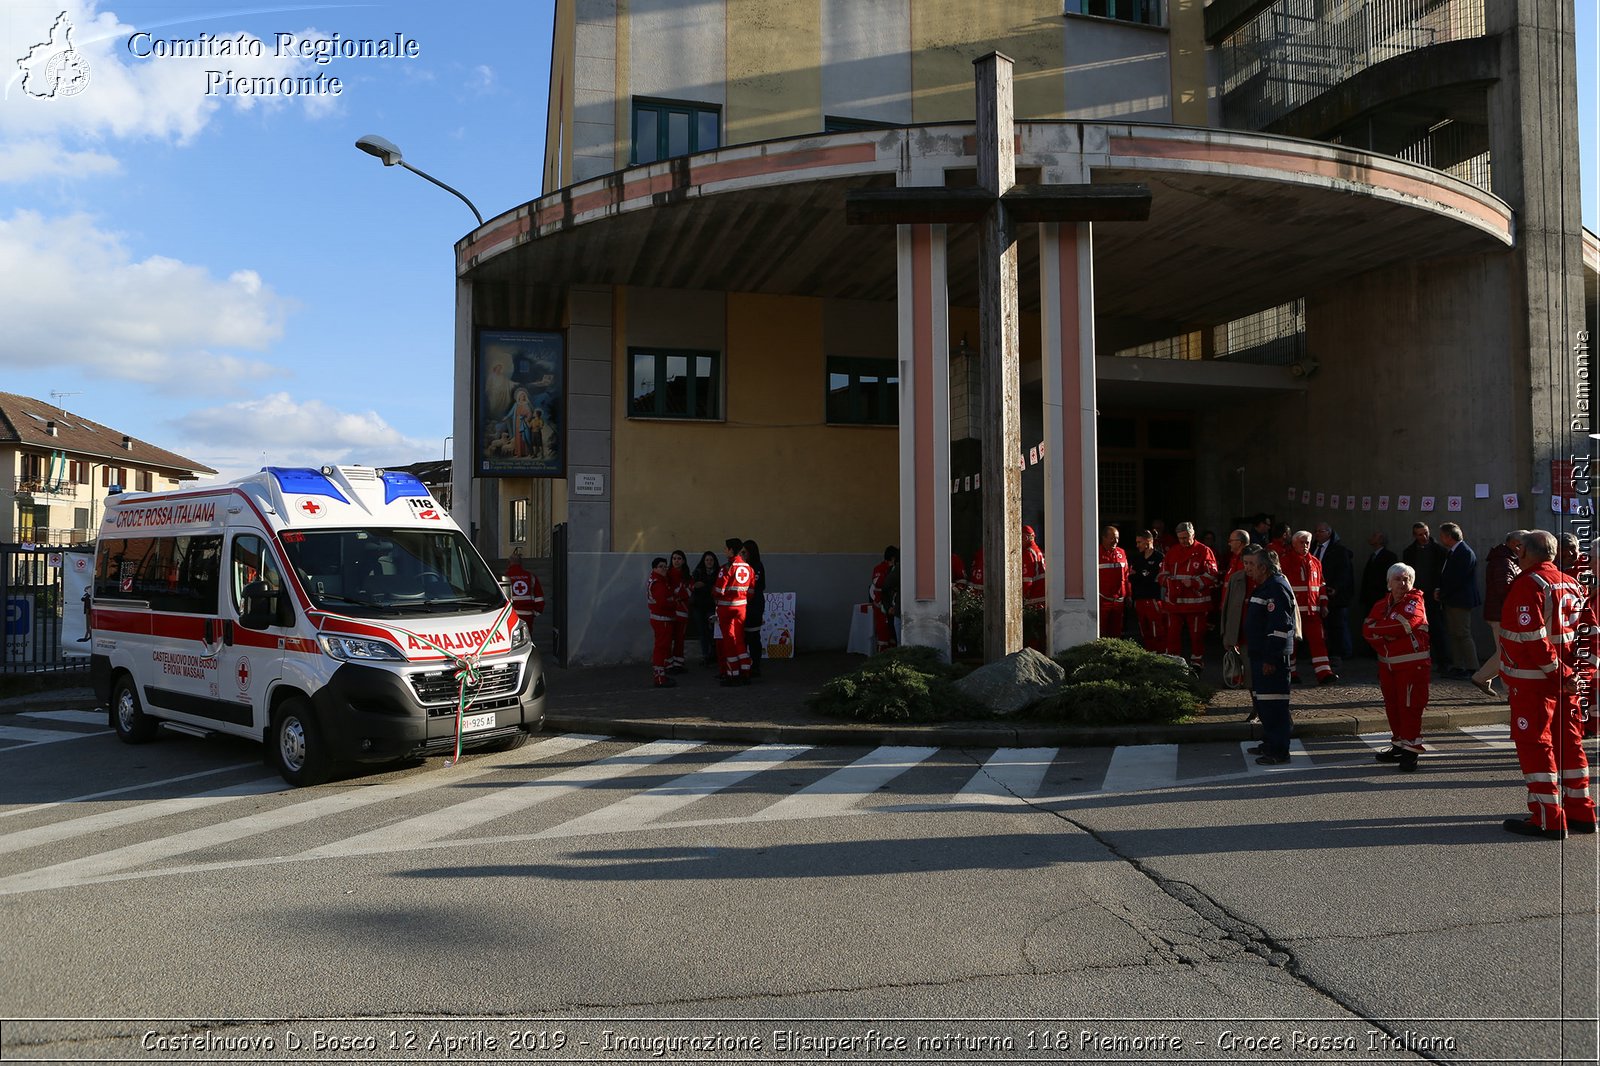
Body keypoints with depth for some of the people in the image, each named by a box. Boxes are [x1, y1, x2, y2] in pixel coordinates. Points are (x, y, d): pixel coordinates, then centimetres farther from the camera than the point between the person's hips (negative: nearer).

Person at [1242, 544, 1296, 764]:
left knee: (1273, 704, -7)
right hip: (1260, 655, 11)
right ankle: (1269, 743, 30)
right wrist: (1251, 649, 23)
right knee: (1260, 701, 18)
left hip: (1273, 658, -11)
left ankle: (1279, 751, -3)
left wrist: (1271, 658, -22)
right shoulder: (1262, 587, 16)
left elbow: (1279, 627, -22)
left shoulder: (1276, 589, -17)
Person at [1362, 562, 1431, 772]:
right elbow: (1367, 630, 1)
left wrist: (1377, 629, -9)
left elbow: (1401, 625, -24)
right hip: (1387, 664, 7)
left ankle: (1411, 750, -2)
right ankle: (1398, 745, 24)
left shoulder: (1415, 602, -8)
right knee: (1392, 705, 12)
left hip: (1412, 665, -6)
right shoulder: (1382, 605, 10)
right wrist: (1387, 635, -15)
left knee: (1409, 706, -7)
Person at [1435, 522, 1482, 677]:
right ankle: (1457, 667, 16)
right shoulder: (1450, 552, 13)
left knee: (1464, 635, -6)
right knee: (1454, 635, 11)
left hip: (1460, 600, -10)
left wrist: (1441, 594, -11)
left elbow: (1457, 579, -20)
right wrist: (1440, 591, 0)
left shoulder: (1465, 553, -16)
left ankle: (1472, 669, 0)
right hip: (1450, 600, 10)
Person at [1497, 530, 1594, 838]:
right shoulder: (1570, 585, 12)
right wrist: (1583, 672, 10)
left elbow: (1533, 638, -22)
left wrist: (1560, 673, -17)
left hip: (1531, 680, -8)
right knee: (1568, 742, 15)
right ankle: (1580, 811, 23)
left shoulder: (1528, 584, -14)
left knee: (1534, 744, -2)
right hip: (1565, 679, 8)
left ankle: (1548, 818, -1)